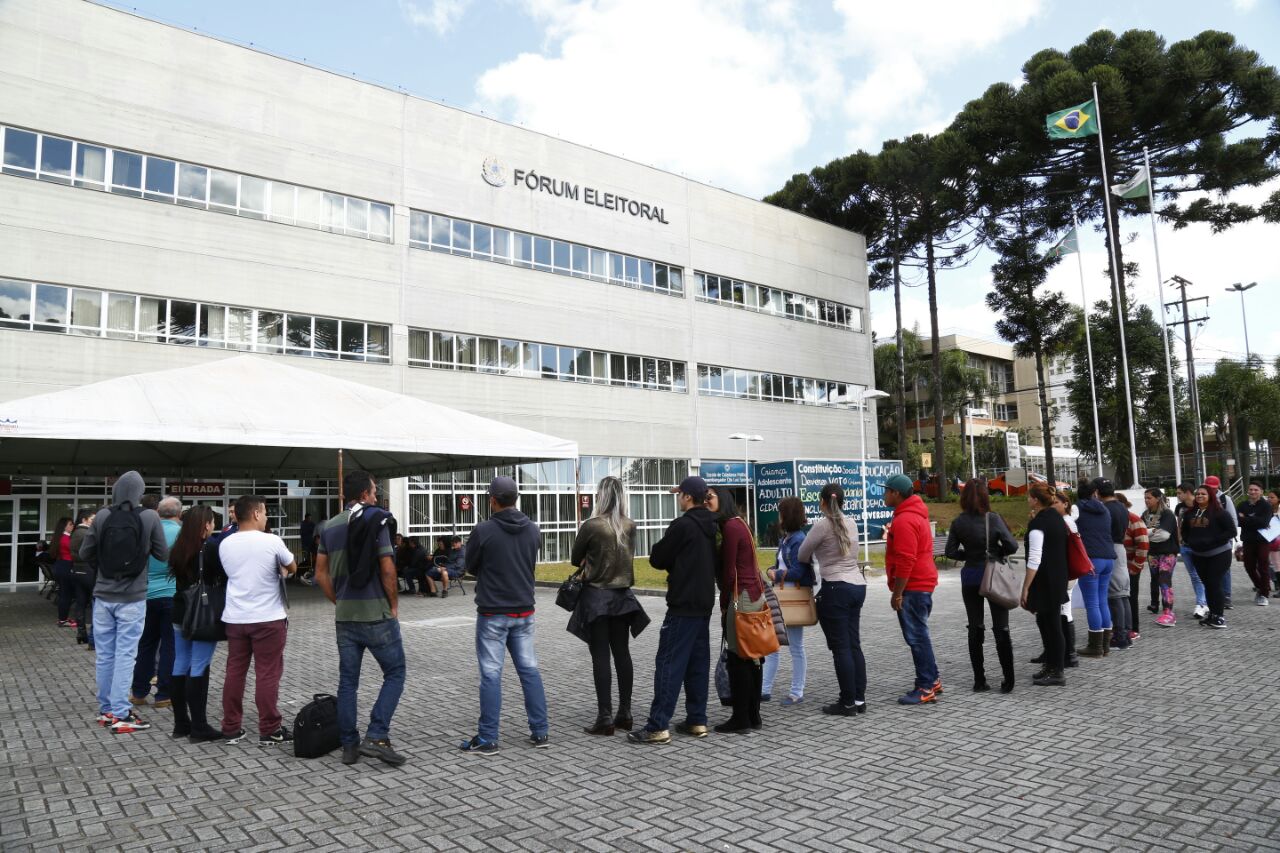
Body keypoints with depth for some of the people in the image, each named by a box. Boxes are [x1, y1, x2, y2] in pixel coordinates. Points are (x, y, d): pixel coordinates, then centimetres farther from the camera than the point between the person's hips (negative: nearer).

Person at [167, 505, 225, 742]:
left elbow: (177, 577, 14)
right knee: (199, 670, -4)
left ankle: (181, 723, 20)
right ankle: (199, 728, 0)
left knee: (180, 667, 11)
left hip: (180, 613, 7)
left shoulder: (178, 549, 6)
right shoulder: (212, 549, -13)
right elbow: (223, 580, -10)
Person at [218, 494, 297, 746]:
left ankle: (231, 728, 20)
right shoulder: (271, 541, -13)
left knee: (234, 672, 12)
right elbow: (292, 568, 1)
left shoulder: (225, 544, 3)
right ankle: (269, 730, 7)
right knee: (267, 674, 1)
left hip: (235, 618, 5)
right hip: (268, 618, -5)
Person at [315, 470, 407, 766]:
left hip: (344, 616, 6)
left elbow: (321, 574, 11)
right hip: (377, 614, -6)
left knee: (348, 680, 12)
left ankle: (349, 746, 17)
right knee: (395, 673, 6)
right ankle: (376, 737, -3)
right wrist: (394, 605, -3)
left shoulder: (329, 527, 9)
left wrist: (339, 602, 16)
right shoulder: (376, 520, -10)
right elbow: (387, 569, -14)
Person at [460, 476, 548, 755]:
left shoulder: (484, 530, -14)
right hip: (524, 611, 5)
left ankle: (487, 739, 8)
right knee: (529, 669, 11)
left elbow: (470, 566, 0)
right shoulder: (533, 530, 1)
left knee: (491, 674, 2)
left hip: (493, 613, -5)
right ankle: (539, 732, 16)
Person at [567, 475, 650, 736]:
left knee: (601, 657, 0)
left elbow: (575, 560, -2)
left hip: (596, 596, -5)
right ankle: (624, 714, 17)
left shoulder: (591, 526, -14)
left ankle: (605, 718, 2)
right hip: (622, 596, 5)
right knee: (622, 654, 11)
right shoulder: (630, 526, -1)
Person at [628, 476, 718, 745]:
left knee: (669, 664, -6)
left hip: (682, 605, -8)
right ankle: (697, 721, 17)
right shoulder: (712, 527, 10)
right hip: (704, 604, 8)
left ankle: (658, 726, -5)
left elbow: (657, 559, -8)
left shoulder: (683, 525, -15)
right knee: (698, 663, 13)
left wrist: (664, 555, 12)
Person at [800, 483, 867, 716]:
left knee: (840, 647, -1)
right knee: (854, 645, 12)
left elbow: (802, 556, -1)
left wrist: (815, 559, 19)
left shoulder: (822, 524, -11)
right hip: (858, 586, 7)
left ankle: (848, 703, 5)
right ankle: (860, 699, 16)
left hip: (836, 589, -7)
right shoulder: (851, 523, 10)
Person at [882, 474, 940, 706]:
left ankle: (925, 688, 0)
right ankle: (931, 680, 25)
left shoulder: (904, 521, -19)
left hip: (912, 587, -11)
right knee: (919, 634, 17)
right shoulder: (916, 513, 15)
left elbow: (905, 561, -23)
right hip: (923, 582, 11)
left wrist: (897, 593, -20)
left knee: (916, 636, -5)